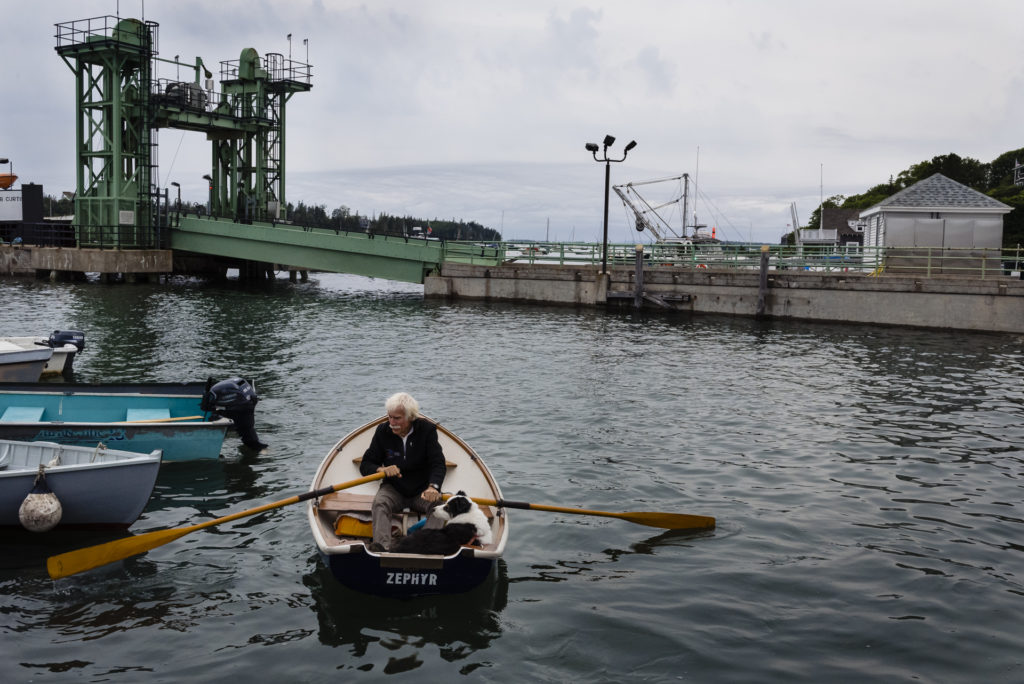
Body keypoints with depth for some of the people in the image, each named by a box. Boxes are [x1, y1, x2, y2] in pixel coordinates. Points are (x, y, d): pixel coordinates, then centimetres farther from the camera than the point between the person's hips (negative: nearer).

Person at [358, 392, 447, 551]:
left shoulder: (427, 430, -9)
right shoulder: (383, 431, -3)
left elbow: (438, 464, -18)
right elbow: (365, 465, 0)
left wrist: (433, 487, -39)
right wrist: (382, 470, -25)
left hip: (422, 490, -1)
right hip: (393, 489, 1)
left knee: (438, 503, -30)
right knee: (379, 502, -31)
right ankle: (381, 546, -50)